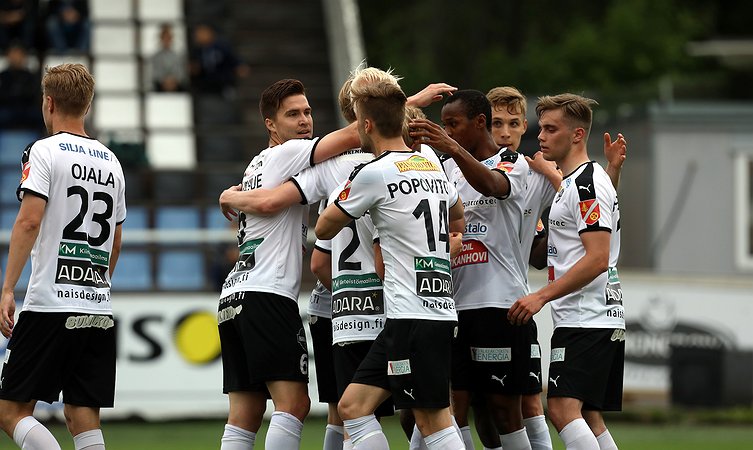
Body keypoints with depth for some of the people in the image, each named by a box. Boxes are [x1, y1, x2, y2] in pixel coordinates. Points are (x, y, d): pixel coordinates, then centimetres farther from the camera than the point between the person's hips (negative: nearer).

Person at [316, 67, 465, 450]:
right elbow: (457, 214, 37)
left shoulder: (372, 173, -10)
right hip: (440, 312, 8)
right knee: (353, 405, 8)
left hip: (412, 315, -8)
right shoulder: (433, 166, 14)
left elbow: (324, 229, 4)